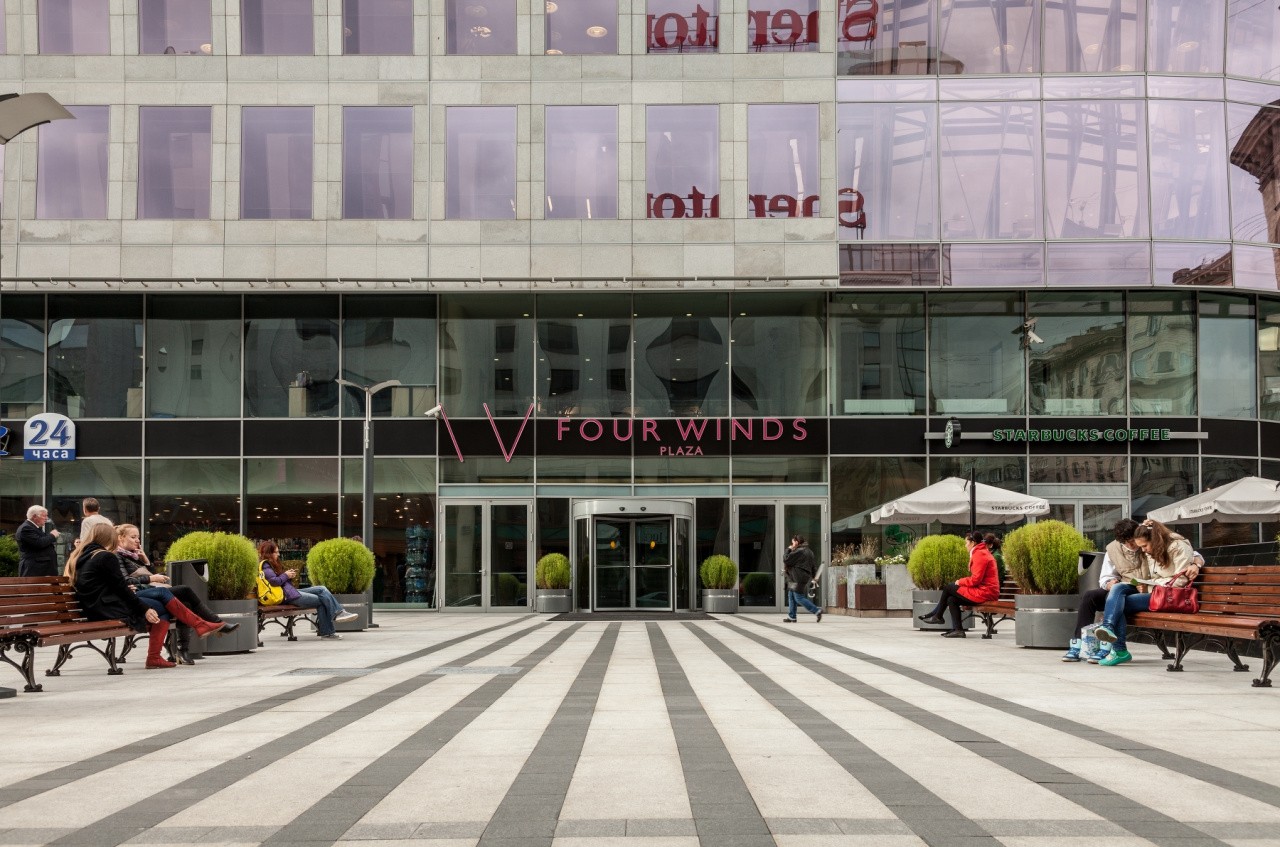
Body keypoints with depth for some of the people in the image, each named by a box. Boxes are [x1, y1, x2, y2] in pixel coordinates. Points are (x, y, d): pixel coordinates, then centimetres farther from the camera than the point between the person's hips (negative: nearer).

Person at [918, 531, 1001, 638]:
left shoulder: (980, 555, -14)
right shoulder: (982, 552, 18)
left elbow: (975, 579, -19)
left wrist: (960, 582, -3)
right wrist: (962, 582, 5)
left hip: (983, 593, -9)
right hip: (983, 590, 9)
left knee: (947, 588, -1)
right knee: (951, 599, 6)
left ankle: (938, 616, 14)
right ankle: (958, 630, 6)